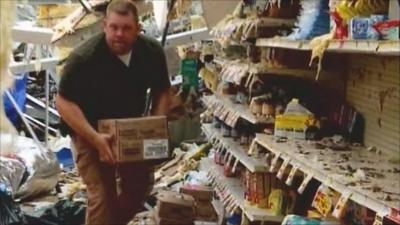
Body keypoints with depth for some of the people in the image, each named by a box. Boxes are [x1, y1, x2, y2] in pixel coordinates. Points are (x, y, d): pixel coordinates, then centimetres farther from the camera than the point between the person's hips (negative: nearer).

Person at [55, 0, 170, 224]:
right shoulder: (83, 57, -27)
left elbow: (162, 92, 0)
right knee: (102, 196, -11)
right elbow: (64, 102, -22)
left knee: (140, 184, 15)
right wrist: (95, 138, -32)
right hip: (90, 132, -5)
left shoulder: (153, 52, -14)